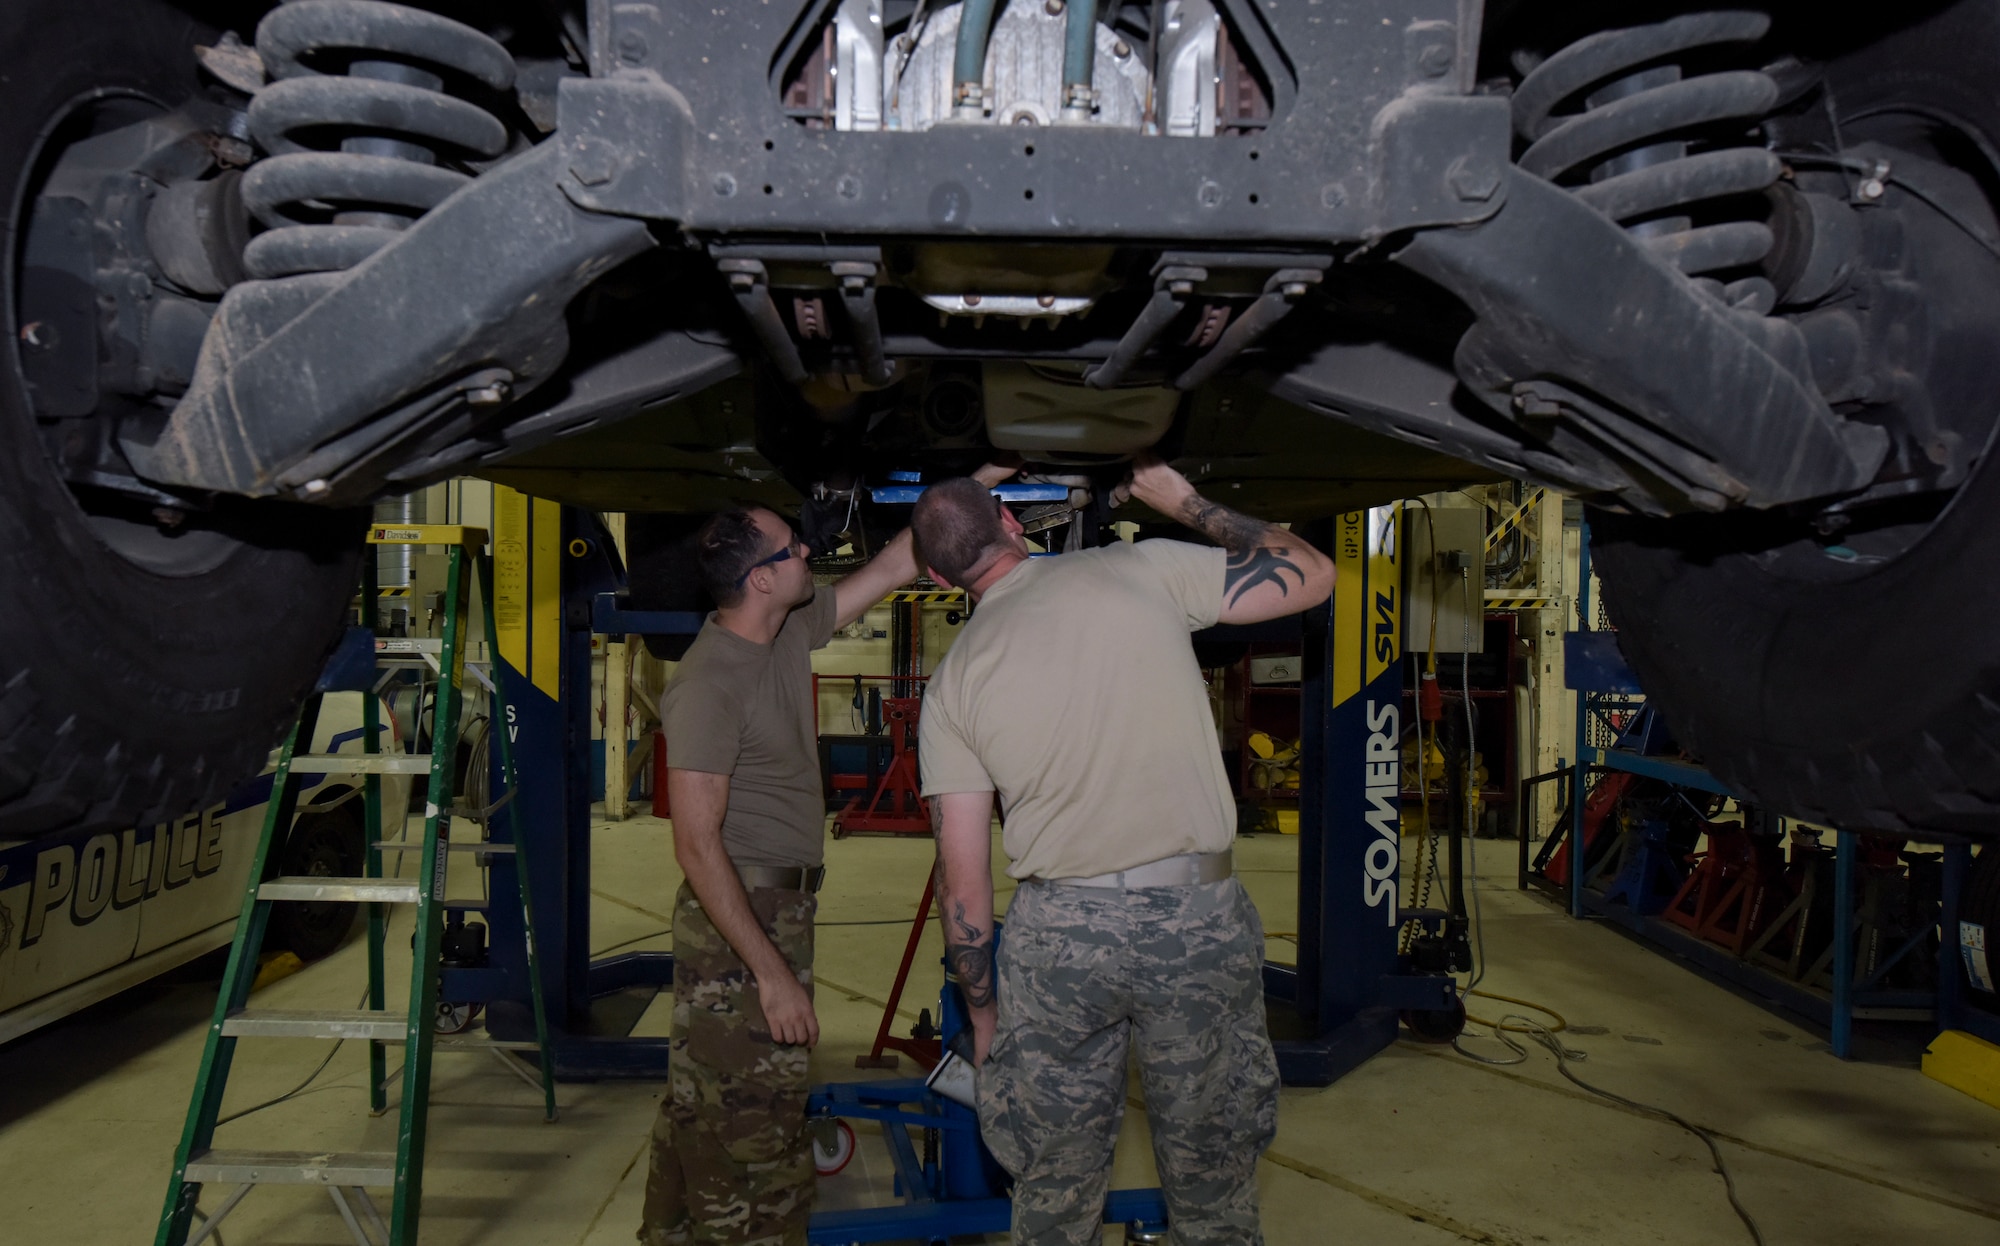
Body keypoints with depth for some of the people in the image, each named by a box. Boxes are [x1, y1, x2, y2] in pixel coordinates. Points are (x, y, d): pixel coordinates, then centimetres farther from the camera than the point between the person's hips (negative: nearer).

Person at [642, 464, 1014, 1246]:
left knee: (703, 1110, 20)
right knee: (751, 1130, -1)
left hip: (784, 909, 9)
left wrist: (973, 485, 15)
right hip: (737, 920, -9)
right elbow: (697, 844, -23)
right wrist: (772, 973, -24)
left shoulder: (791, 632, 5)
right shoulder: (710, 684, -21)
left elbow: (895, 567, 16)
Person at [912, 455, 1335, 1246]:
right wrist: (1188, 505, 17)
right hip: (1196, 912, 0)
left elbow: (962, 879, 3)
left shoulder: (954, 679, 3)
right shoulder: (1141, 569, -1)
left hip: (1059, 927, 1)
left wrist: (983, 1012, 15)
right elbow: (1312, 574, 8)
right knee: (1212, 1180, 16)